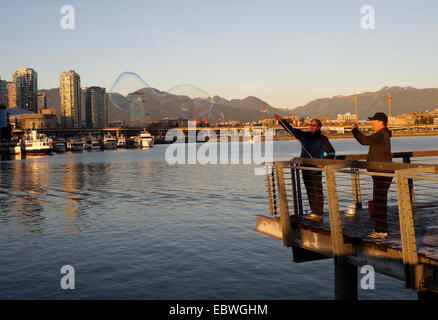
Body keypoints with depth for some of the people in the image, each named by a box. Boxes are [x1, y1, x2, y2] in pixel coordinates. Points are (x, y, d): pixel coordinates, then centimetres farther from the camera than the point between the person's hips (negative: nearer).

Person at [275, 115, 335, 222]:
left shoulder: (322, 139, -5)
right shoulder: (304, 135, 10)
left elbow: (331, 153, -3)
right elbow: (292, 129, 13)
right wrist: (281, 121, 5)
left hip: (316, 170, -6)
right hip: (305, 169, 6)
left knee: (317, 192, -4)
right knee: (309, 192, 11)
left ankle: (319, 214, 0)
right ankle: (313, 213, 20)